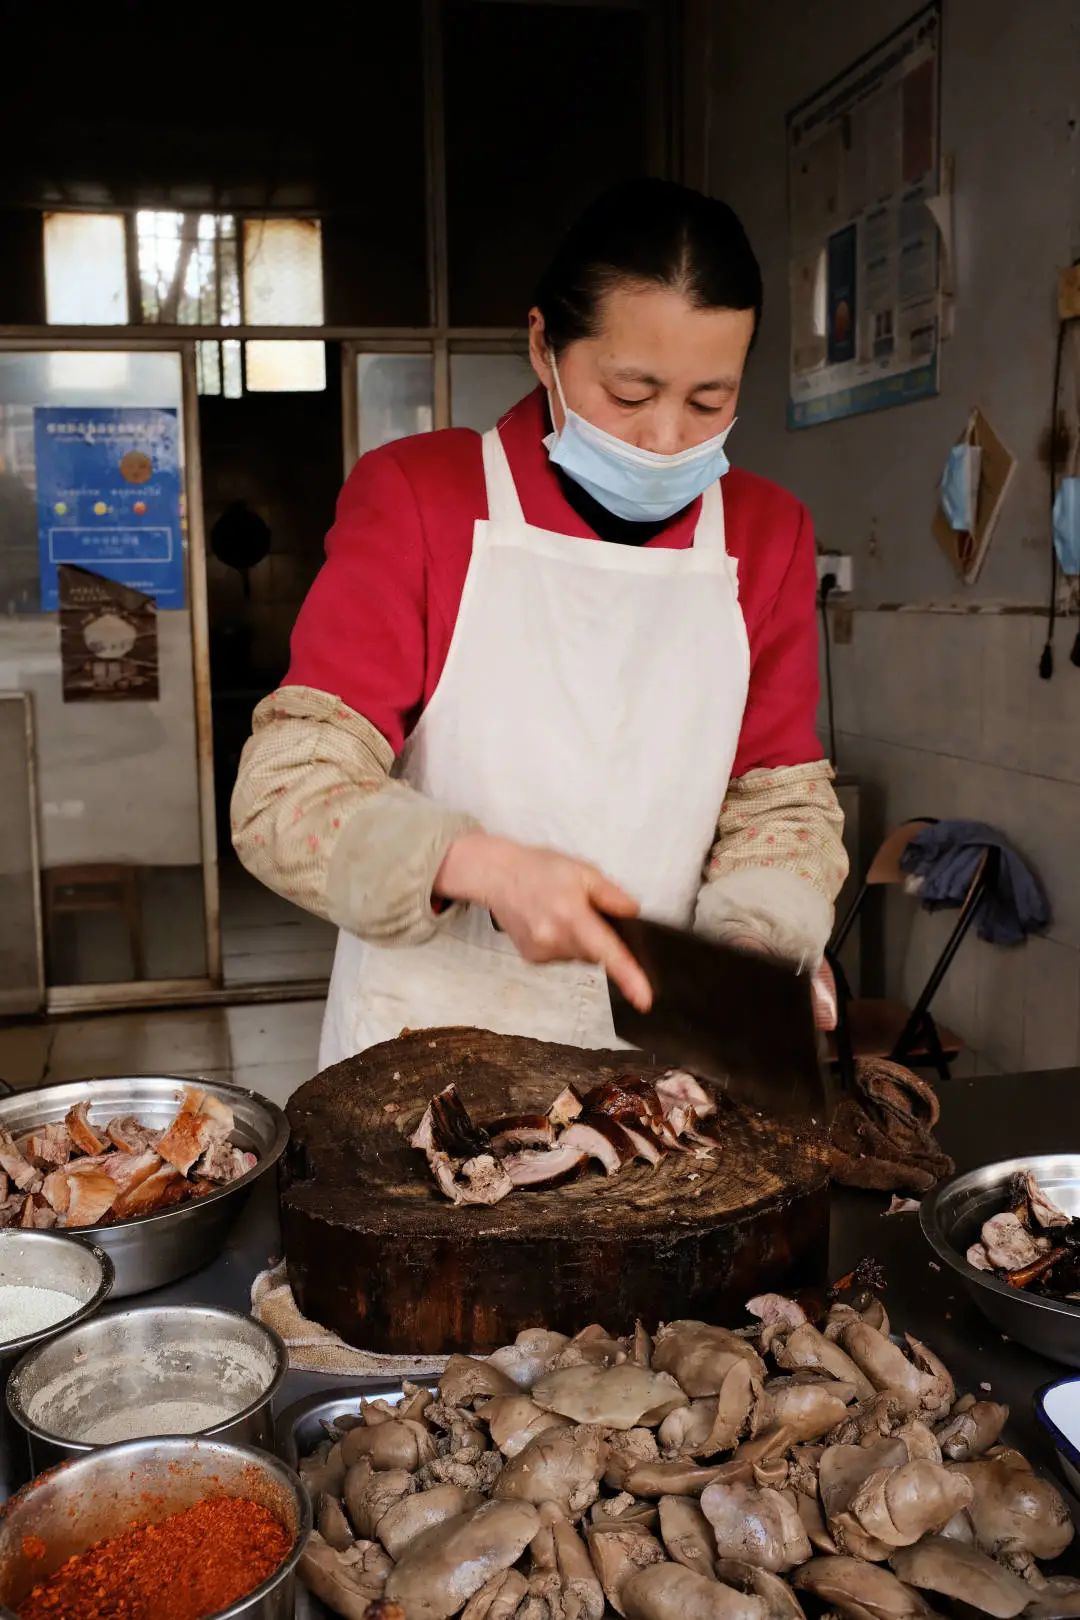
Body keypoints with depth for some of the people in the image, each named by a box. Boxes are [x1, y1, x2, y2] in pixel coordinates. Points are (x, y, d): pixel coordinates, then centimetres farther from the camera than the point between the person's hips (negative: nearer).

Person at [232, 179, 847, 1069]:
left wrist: (758, 946, -12)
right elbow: (285, 794, -11)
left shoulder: (767, 534, 5)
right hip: (426, 1034, -2)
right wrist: (485, 869, -27)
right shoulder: (416, 497, -5)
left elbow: (783, 801, 8)